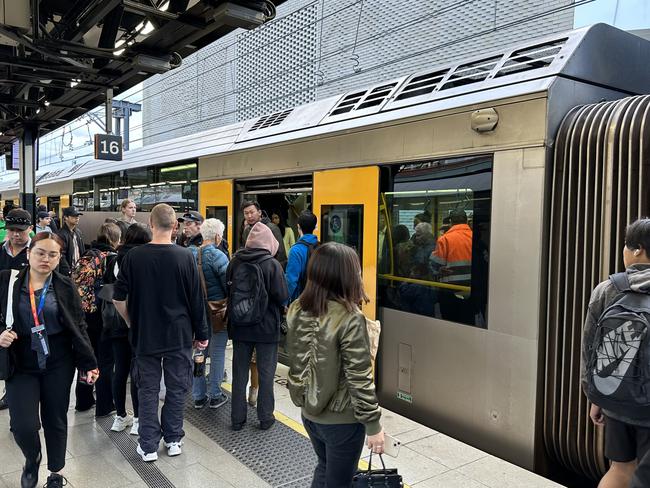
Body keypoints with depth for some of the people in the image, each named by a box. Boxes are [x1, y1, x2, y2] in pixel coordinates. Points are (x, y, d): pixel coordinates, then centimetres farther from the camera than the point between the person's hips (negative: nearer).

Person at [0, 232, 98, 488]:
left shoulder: (65, 286, -2)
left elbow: (79, 327, -1)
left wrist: (88, 363, -6)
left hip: (59, 364, 0)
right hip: (21, 365, 0)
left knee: (56, 419, 10)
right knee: (22, 424, -6)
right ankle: (32, 459, 29)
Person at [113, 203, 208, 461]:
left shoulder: (133, 256, -8)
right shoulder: (185, 256, -12)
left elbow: (118, 298, -3)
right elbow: (196, 300, -7)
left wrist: (132, 323, 12)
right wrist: (201, 334, 3)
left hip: (145, 335, 1)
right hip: (179, 335, -1)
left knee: (148, 390, 13)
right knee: (177, 387, 14)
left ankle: (148, 445, 19)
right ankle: (173, 440, 25)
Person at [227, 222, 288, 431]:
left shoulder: (235, 262, -4)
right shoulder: (272, 264, -16)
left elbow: (228, 290, 6)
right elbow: (282, 297, -16)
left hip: (239, 327, 3)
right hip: (266, 328, -3)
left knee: (239, 373, 14)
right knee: (266, 374, 10)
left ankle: (237, 418, 22)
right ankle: (265, 418, 19)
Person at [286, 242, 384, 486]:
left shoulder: (297, 310, -4)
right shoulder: (349, 319, -24)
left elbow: (297, 360, 6)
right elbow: (359, 379, -22)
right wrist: (373, 424, -12)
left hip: (309, 411, 6)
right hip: (342, 418, -6)